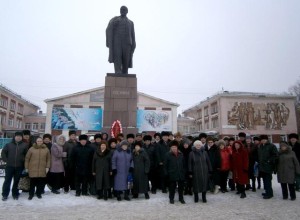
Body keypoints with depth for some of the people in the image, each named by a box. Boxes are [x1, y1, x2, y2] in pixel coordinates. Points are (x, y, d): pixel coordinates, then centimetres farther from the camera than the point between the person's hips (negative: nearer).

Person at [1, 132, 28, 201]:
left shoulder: (24, 145, -1)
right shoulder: (9, 145, 3)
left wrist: (23, 161, -1)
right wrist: (6, 160, 1)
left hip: (19, 166, 0)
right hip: (9, 166, 1)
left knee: (16, 181, 8)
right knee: (7, 180, 6)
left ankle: (15, 194, 21)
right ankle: (5, 194, 17)